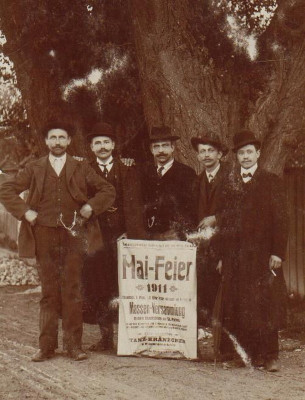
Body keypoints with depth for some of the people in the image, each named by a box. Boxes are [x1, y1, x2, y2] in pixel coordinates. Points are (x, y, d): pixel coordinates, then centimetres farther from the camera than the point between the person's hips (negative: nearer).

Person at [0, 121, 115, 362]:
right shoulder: (34, 169, 12)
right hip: (45, 236, 0)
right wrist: (25, 211, 0)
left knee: (72, 291, -1)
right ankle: (47, 346, 8)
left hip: (73, 236, 0)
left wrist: (90, 207, -1)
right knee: (49, 292, 2)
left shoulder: (81, 169, 11)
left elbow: (108, 191, 13)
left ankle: (74, 345, 6)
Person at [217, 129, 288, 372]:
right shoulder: (229, 184, 13)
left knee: (266, 304, -3)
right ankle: (253, 353, 10)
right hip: (236, 256, 3)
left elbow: (281, 220, 0)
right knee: (239, 307, 2)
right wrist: (222, 256, 7)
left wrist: (277, 252, -9)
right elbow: (224, 222, 11)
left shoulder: (272, 182, 5)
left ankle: (270, 355, 5)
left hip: (263, 255, -3)